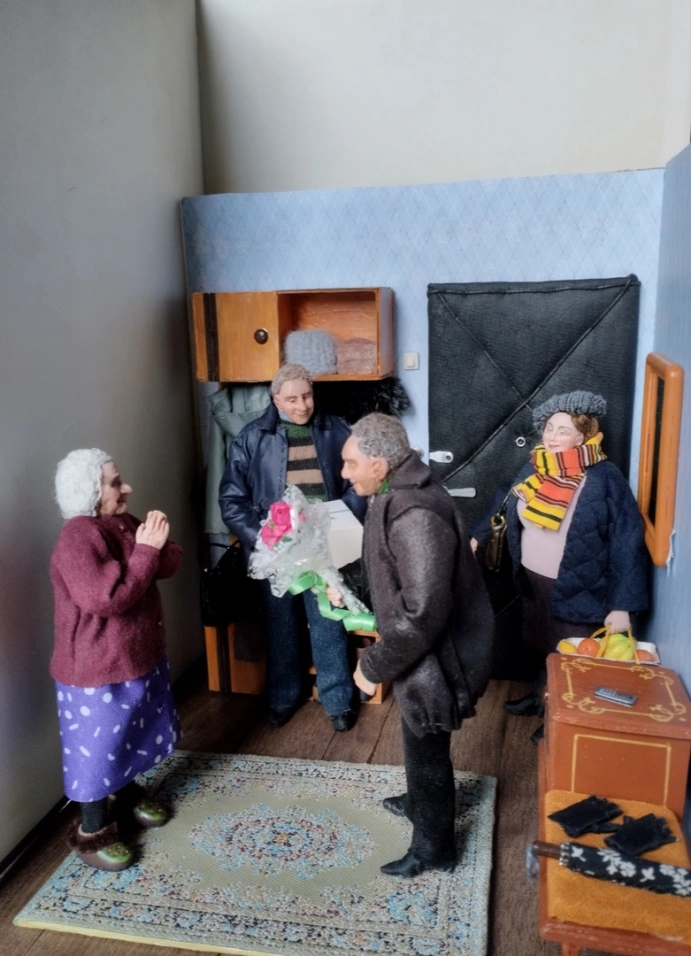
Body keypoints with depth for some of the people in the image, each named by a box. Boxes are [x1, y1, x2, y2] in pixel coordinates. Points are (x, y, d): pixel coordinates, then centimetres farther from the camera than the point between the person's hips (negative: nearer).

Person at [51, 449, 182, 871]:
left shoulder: (124, 522, 1)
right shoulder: (77, 540, -25)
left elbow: (170, 565, 3)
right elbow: (106, 599, -33)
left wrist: (160, 544, -18)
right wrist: (145, 551, -28)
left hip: (141, 654, 9)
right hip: (97, 668, -8)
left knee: (132, 735, 25)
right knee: (98, 747, 9)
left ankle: (128, 796, 48)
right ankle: (92, 832, 28)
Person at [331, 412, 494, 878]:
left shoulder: (414, 515, -33)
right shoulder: (403, 494, 0)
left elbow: (423, 613, -35)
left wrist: (374, 666, -24)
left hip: (437, 657, -10)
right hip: (427, 651, 10)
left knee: (427, 751, 12)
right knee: (419, 743, 30)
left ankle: (434, 847, 35)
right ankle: (420, 801, 55)